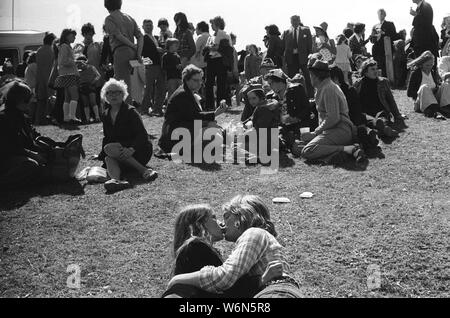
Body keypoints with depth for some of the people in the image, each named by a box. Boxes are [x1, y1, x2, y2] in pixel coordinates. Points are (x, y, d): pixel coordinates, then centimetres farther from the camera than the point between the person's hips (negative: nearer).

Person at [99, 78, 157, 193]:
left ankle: (144, 171, -35)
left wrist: (132, 149, -34)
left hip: (140, 151, -5)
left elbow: (142, 135, -17)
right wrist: (101, 156, 12)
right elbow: (107, 138, 25)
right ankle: (116, 180, -61)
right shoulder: (106, 116, 15)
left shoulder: (130, 112, -6)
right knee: (109, 159, -29)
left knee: (109, 148, -31)